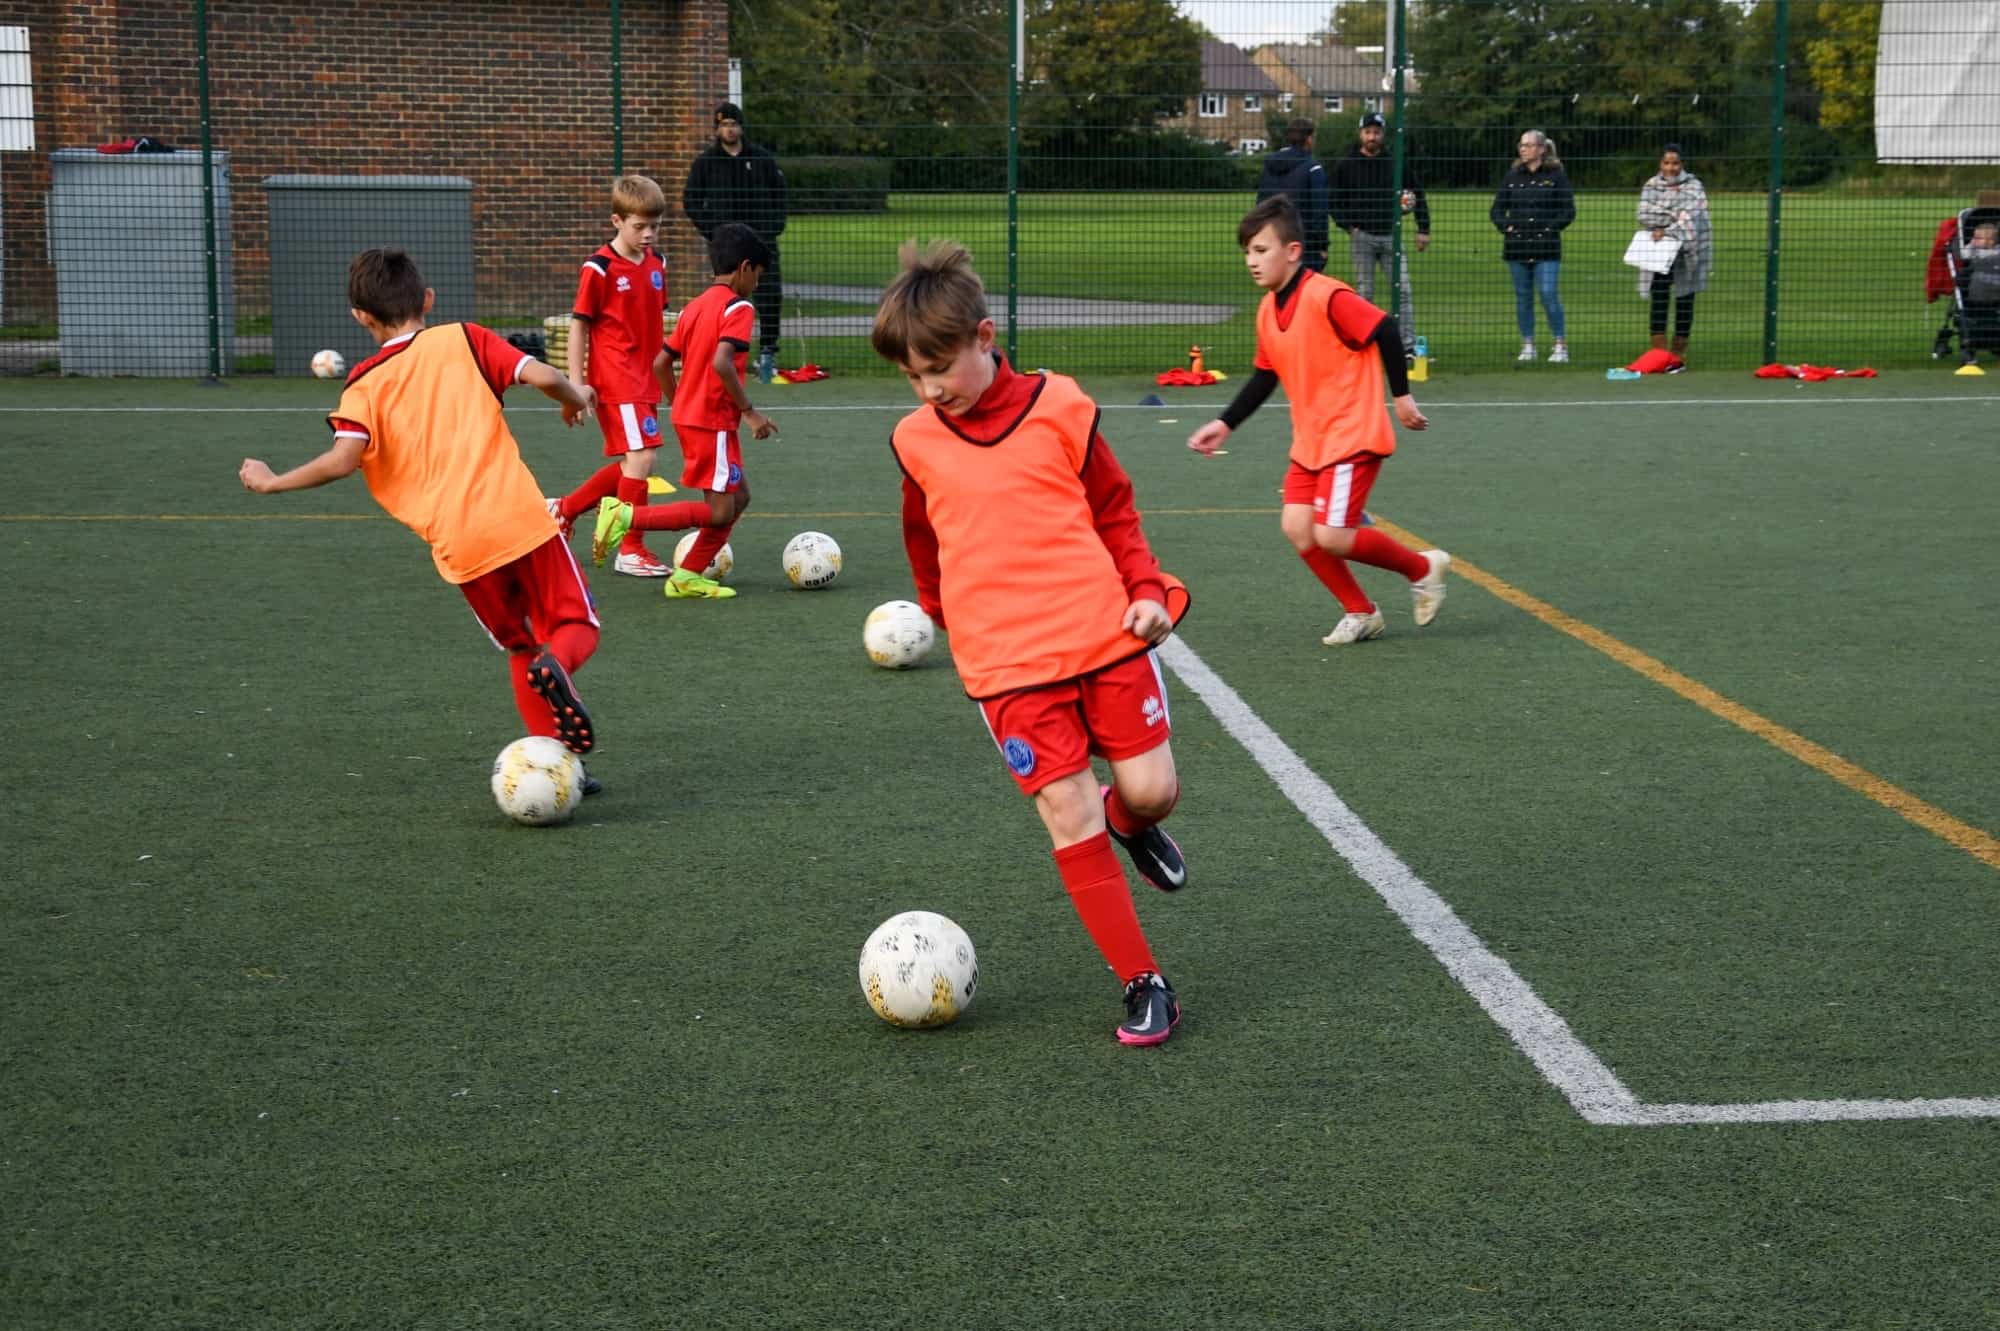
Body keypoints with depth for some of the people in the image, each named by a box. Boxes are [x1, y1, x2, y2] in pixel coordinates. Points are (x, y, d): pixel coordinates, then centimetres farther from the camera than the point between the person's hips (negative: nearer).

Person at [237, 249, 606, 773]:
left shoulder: (365, 384, 4)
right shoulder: (462, 339, 6)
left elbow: (344, 459, -10)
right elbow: (540, 375, -3)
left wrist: (272, 482, 4)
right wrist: (576, 395, 19)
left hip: (459, 546, 1)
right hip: (520, 517, -1)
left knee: (521, 647, 20)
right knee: (576, 625, 13)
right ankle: (557, 664, -22)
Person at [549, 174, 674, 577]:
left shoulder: (656, 264, 10)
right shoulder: (599, 269, -10)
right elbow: (578, 326, -7)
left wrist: (667, 377, 21)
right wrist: (576, 385, -12)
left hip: (645, 379, 8)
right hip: (614, 379, -8)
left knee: (631, 465, 13)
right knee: (641, 456, -14)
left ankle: (563, 508, 33)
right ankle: (631, 551, -4)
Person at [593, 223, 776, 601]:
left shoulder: (694, 306, 12)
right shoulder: (738, 307, -12)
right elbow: (721, 363, -27)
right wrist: (748, 410, -19)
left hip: (687, 414, 9)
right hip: (713, 422, -9)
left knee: (738, 497, 16)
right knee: (719, 512, -6)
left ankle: (687, 576, 14)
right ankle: (626, 515, -12)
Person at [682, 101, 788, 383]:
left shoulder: (762, 158, 7)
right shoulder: (704, 162, 4)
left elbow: (779, 193, 14)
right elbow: (690, 201, 7)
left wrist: (775, 225, 1)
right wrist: (710, 230, -3)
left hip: (762, 237, 1)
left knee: (771, 294, -5)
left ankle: (767, 352, 6)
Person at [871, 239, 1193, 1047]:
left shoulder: (1057, 407, -2)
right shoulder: (916, 441, 4)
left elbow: (1113, 508, 8)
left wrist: (1147, 589, -2)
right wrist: (948, 619, 29)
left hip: (1105, 633, 0)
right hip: (1006, 663, 0)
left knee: (1150, 791, -1)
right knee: (1068, 819, -6)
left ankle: (1129, 820, 38)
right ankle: (1143, 984, 2)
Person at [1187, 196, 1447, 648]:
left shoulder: (1328, 297, -20)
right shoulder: (1267, 310, 6)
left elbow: (1385, 331, -18)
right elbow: (1265, 377, 17)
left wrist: (1401, 395, -13)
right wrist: (1224, 424, 13)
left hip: (1352, 437, -8)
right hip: (1309, 441, 8)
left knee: (1331, 537, -13)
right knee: (1296, 527, -2)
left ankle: (1423, 568, 11)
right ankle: (1360, 613, 14)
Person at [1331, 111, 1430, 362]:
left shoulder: (1396, 163, 6)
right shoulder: (1346, 165, 3)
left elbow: (1418, 194, 13)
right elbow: (1335, 202, 9)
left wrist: (1423, 229, 8)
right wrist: (1348, 226, -5)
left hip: (1391, 235, 1)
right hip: (1362, 235, -1)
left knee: (1403, 290, -7)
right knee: (1364, 293, 0)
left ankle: (1408, 346, -7)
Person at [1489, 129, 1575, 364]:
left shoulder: (1555, 175, 0)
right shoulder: (1513, 175, 10)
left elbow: (1569, 211, 1)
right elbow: (1496, 209, 15)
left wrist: (1550, 229, -9)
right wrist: (1506, 227, -1)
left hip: (1546, 247, -4)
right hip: (1517, 245, 4)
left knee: (1548, 294, -11)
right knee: (1523, 296, 6)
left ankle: (1560, 345, -2)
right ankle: (1527, 346, 14)